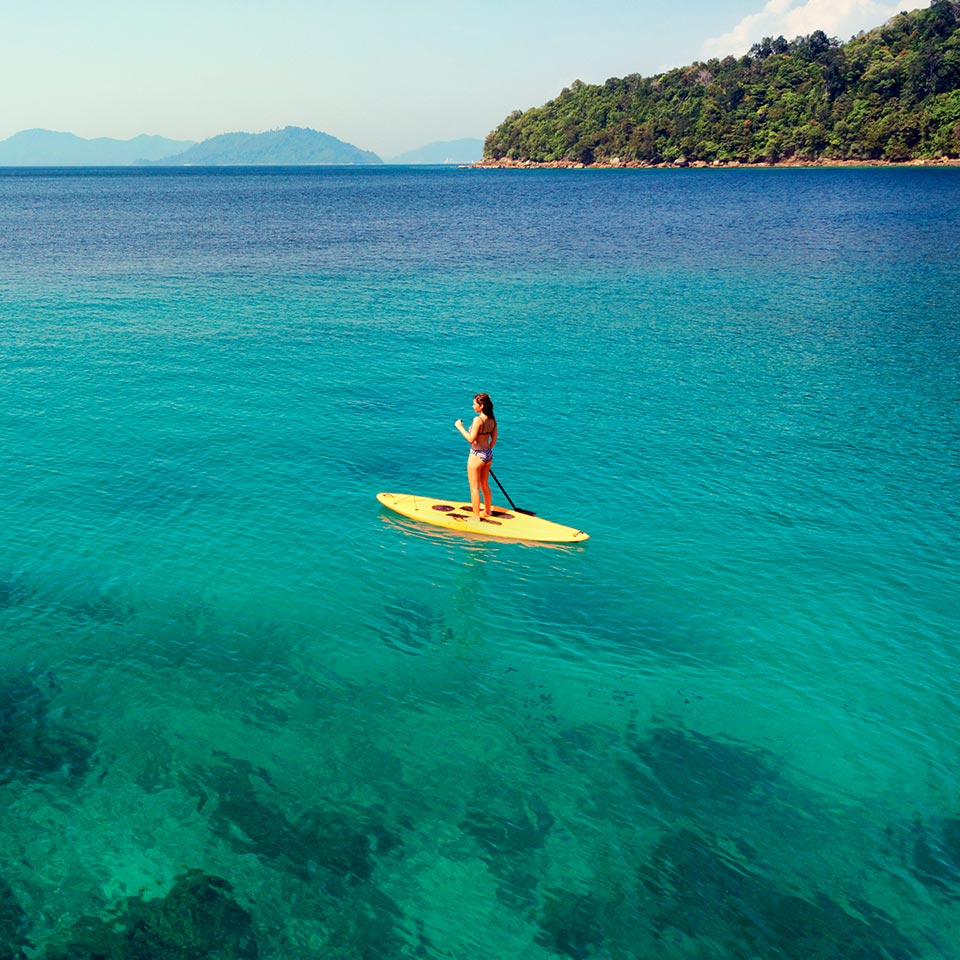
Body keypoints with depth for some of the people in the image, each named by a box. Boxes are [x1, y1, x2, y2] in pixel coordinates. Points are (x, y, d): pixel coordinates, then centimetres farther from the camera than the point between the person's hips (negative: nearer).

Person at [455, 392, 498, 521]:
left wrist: (460, 427, -13)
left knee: (474, 487, 3)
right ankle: (488, 511, 35)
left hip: (477, 456, -8)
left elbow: (471, 439, -22)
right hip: (488, 455, 8)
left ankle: (476, 517, 9)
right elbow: (494, 439, 10)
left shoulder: (478, 420, -21)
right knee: (485, 485, 22)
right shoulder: (492, 420, 2)